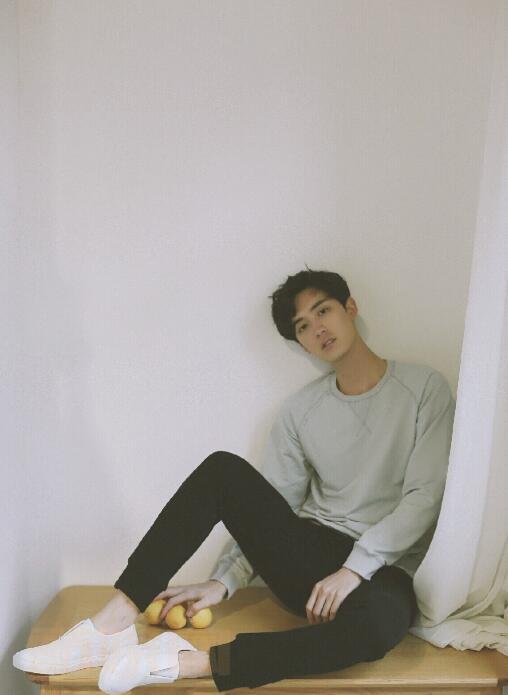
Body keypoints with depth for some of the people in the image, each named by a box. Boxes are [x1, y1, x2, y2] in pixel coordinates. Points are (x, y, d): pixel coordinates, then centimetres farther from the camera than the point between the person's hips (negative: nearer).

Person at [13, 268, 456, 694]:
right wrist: (223, 583, -6)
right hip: (305, 556, 3)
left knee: (381, 618, -42)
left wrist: (354, 569, -18)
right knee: (223, 470, -23)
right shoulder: (300, 410, 8)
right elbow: (263, 510, 7)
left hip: (378, 569, -3)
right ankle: (113, 623, -24)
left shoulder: (424, 388, -2)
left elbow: (424, 497, -9)